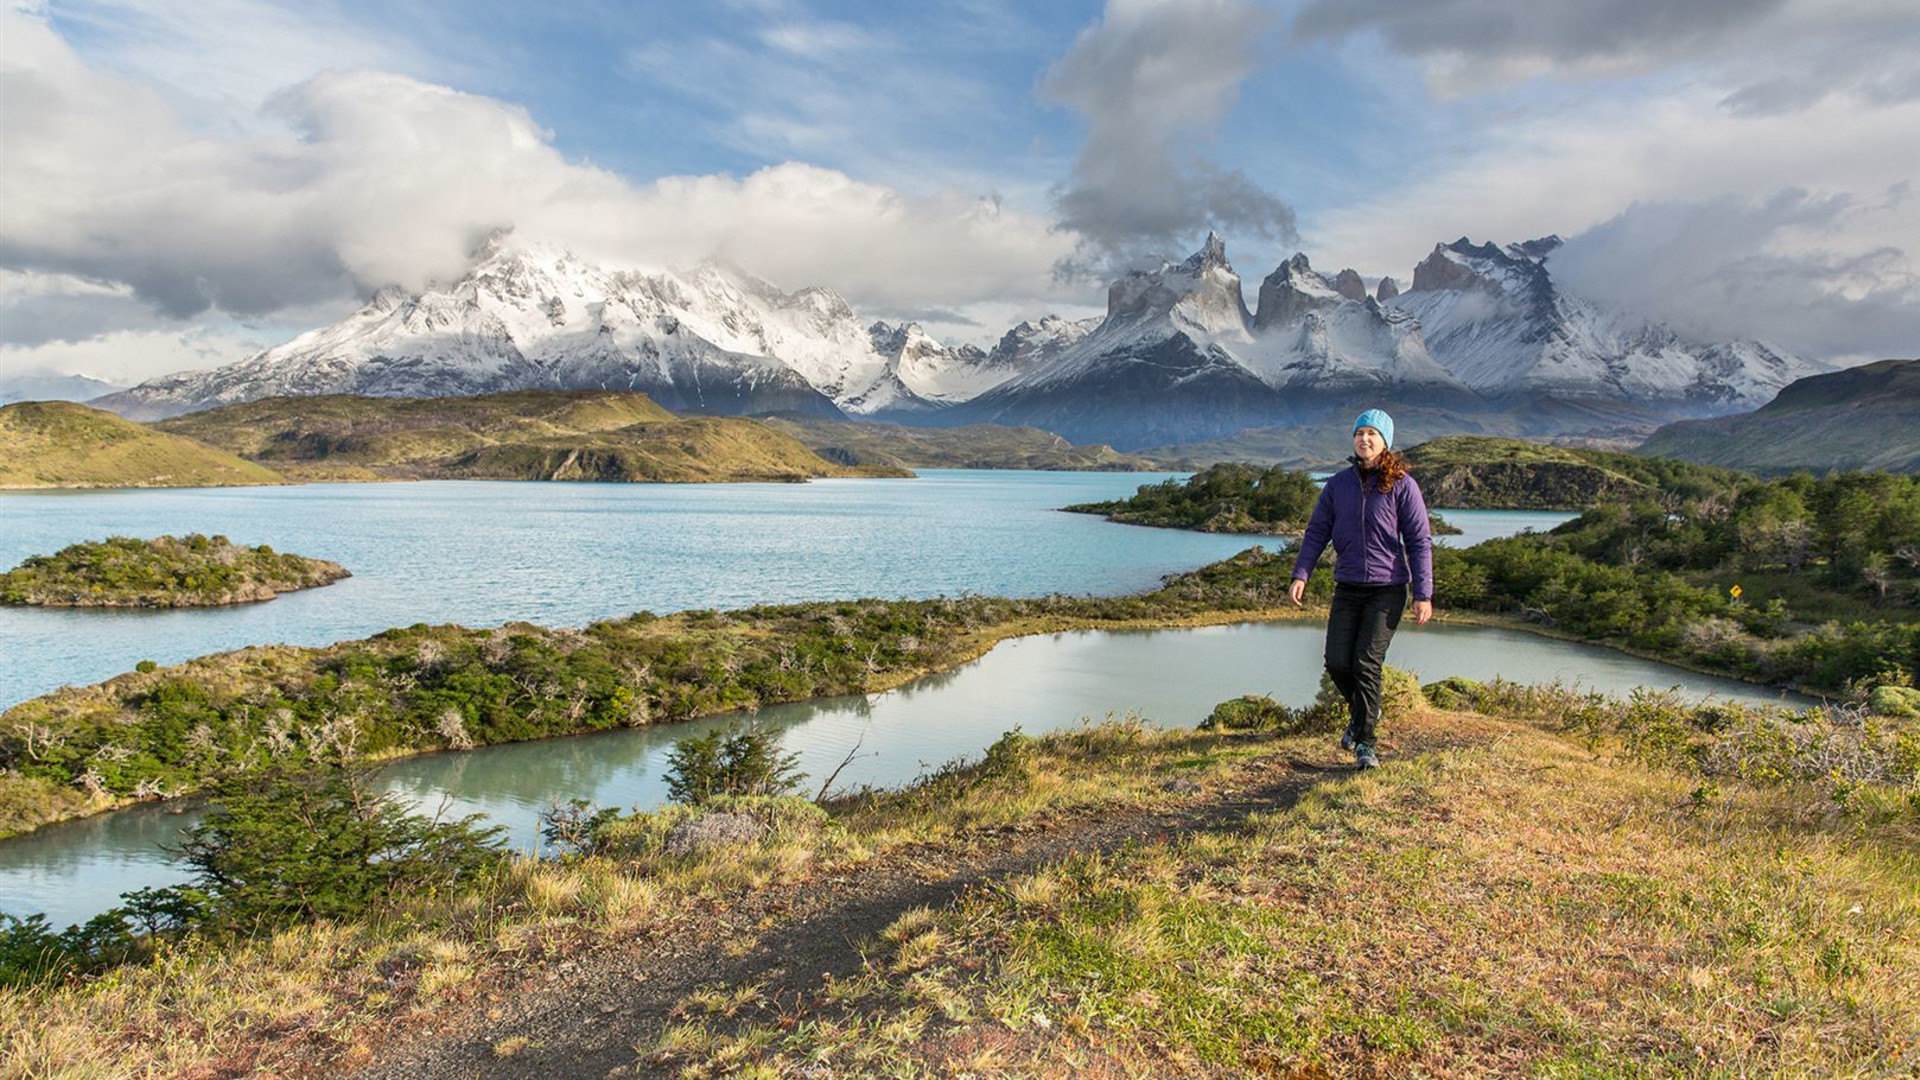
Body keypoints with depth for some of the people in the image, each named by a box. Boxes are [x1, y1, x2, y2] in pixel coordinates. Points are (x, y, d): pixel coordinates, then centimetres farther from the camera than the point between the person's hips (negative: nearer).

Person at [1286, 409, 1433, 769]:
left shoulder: (1402, 485, -4)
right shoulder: (1338, 483, 6)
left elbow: (1420, 540, -3)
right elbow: (1317, 531, 7)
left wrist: (1423, 594, -8)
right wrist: (1300, 575, -6)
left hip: (1388, 588, -3)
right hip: (1347, 587, 4)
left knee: (1367, 664, -10)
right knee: (1337, 663, -1)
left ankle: (1365, 743, 5)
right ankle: (1362, 712, 30)